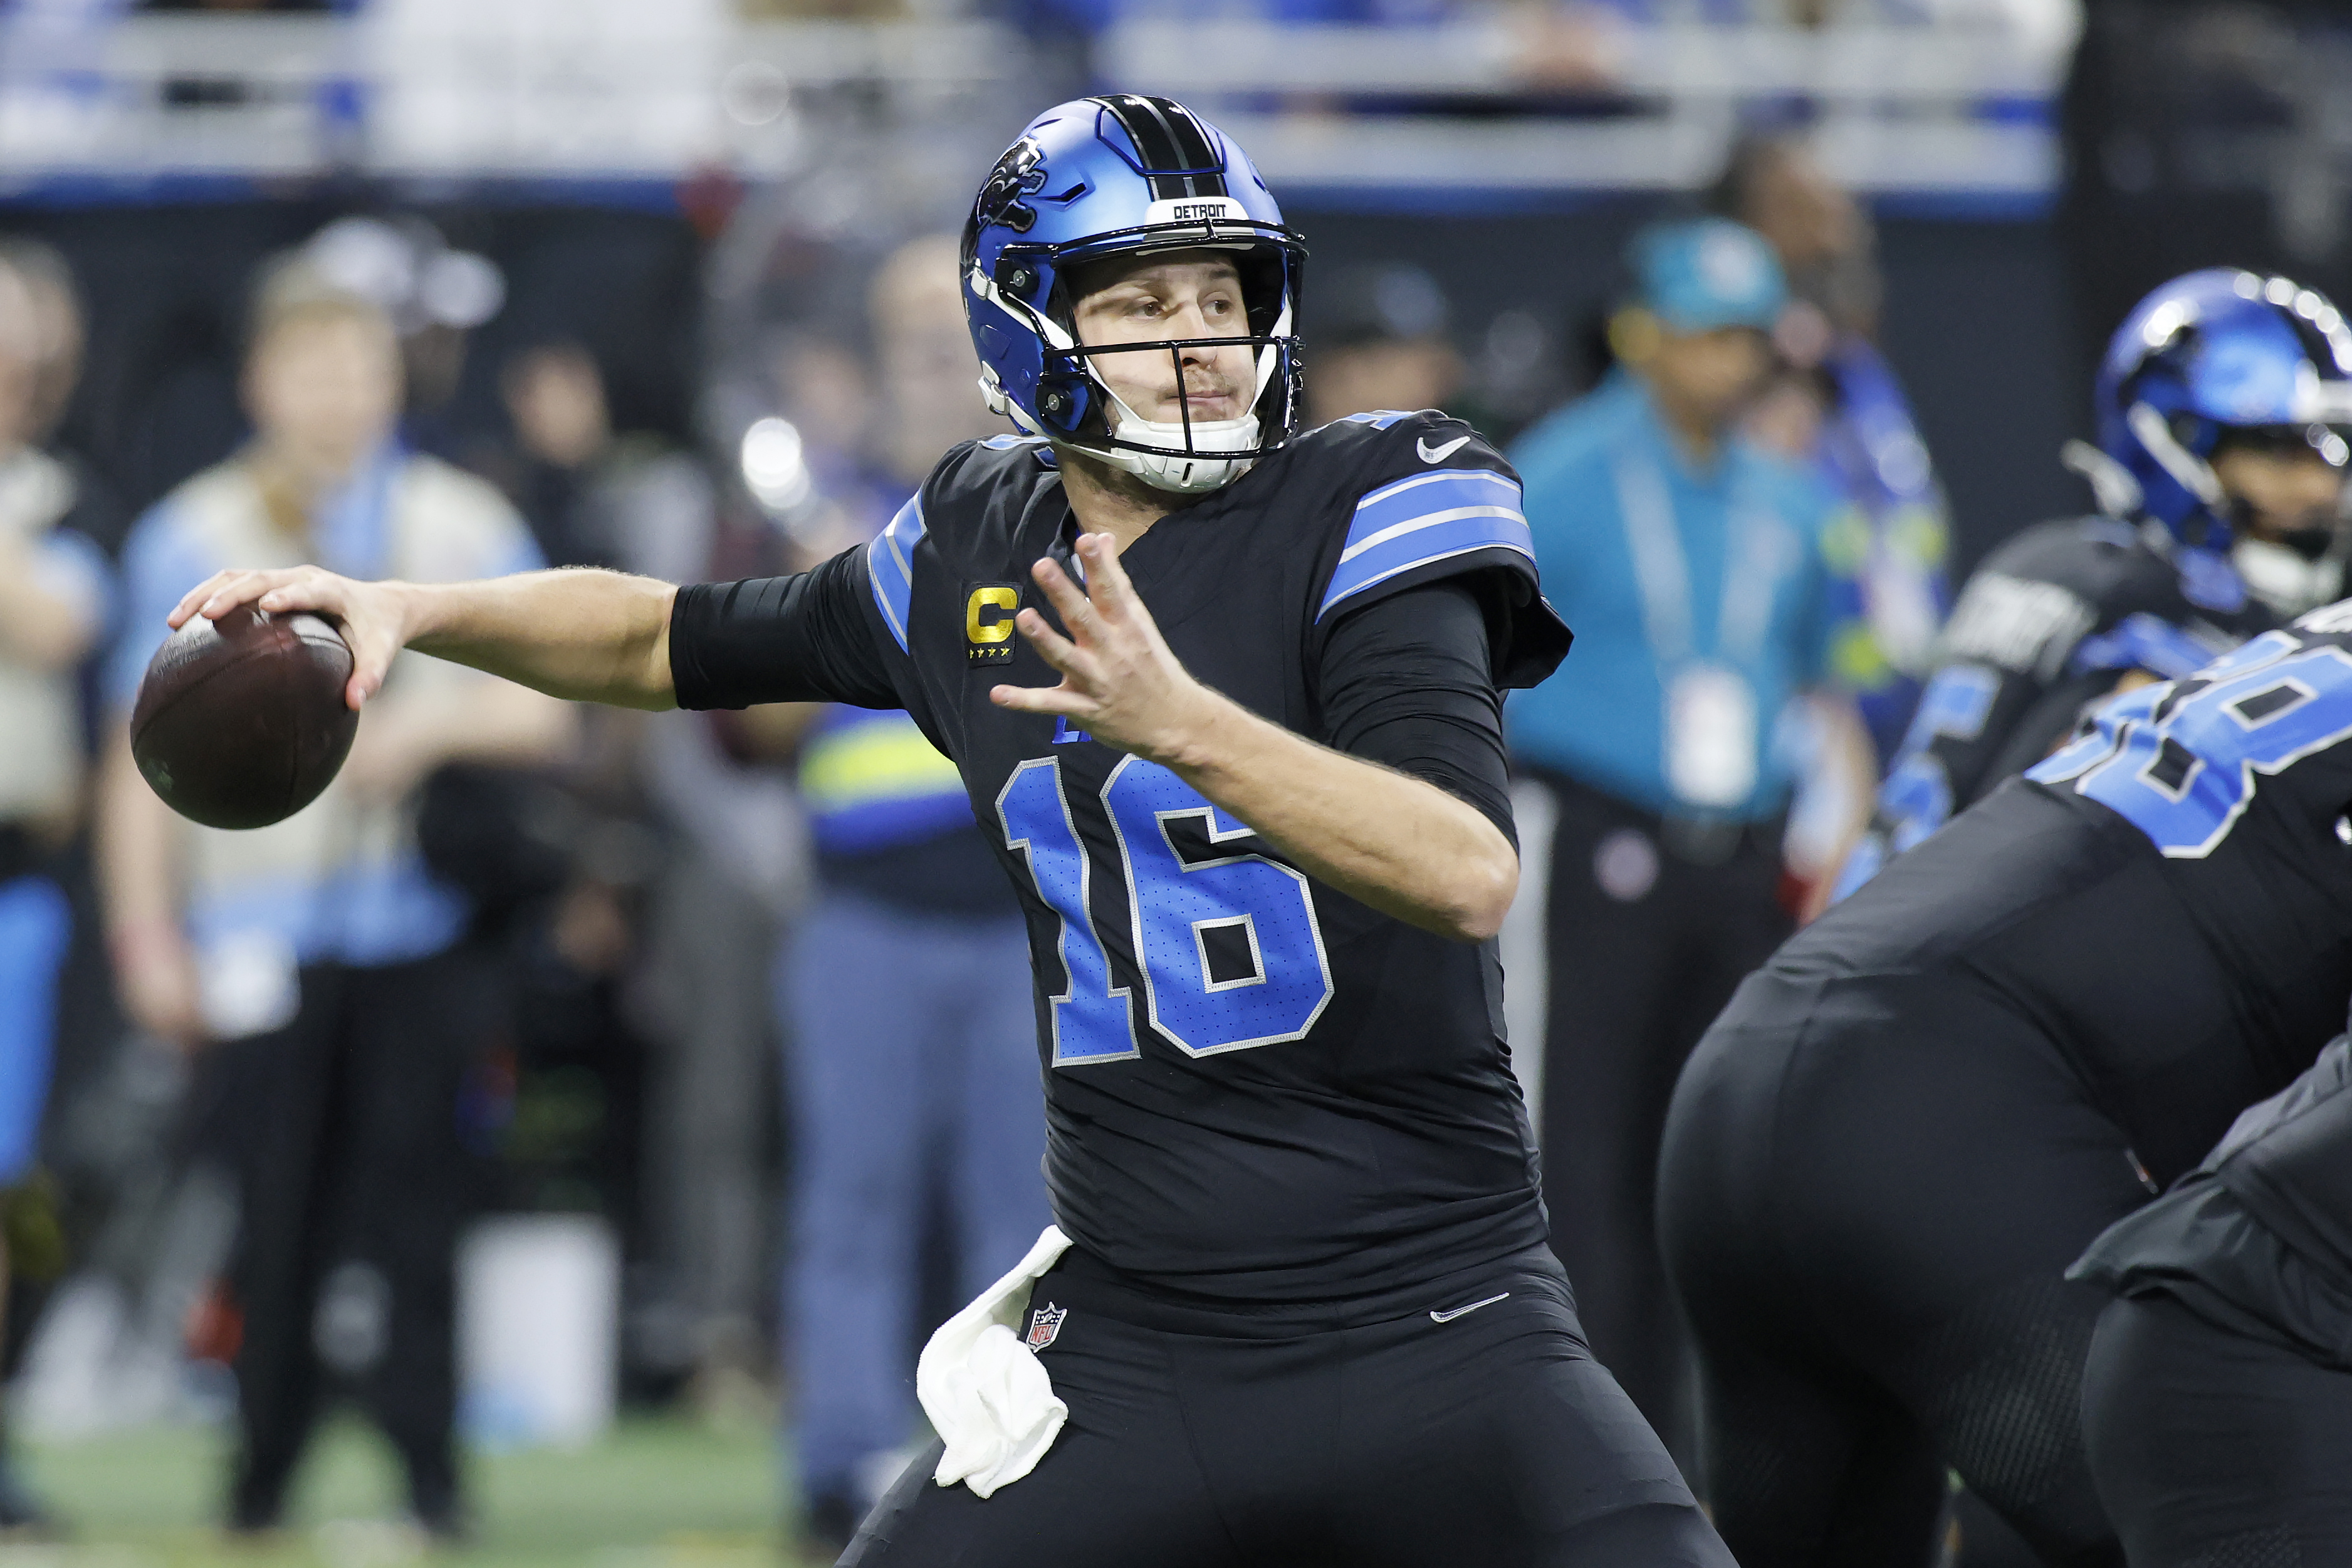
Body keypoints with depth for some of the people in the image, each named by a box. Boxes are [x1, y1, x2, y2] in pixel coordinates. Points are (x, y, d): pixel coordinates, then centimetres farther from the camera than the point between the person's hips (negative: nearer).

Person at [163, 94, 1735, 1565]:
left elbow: (1469, 875, -23)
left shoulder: (1363, 514, -7)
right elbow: (671, 640, 27)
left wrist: (1184, 724, -33)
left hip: (1435, 1331, -3)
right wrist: (406, 607, 16)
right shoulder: (977, 555, 8)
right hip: (1131, 1351, 4)